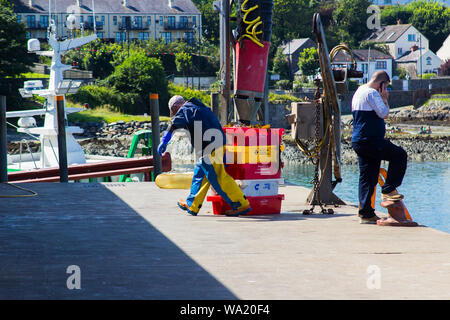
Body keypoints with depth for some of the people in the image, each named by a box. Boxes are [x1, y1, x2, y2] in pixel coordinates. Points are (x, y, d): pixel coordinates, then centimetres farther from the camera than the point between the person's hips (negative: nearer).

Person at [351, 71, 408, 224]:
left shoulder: (358, 92, 22)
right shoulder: (372, 93, -11)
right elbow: (384, 114, -14)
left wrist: (382, 99, 21)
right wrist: (384, 99, 1)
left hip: (358, 142, 10)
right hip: (370, 141, -10)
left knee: (366, 178, 9)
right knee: (400, 155, -1)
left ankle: (365, 213, 6)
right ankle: (388, 190, -3)